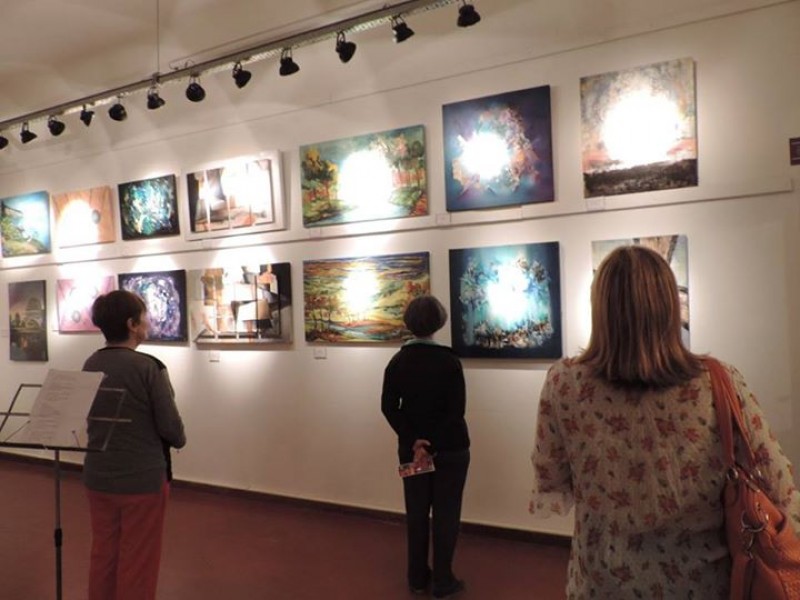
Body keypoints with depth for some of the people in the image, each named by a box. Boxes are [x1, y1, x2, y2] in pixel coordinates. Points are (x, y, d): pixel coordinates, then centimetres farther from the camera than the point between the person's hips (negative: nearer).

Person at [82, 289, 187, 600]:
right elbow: (170, 426, -16)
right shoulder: (148, 367, -20)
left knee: (102, 555, 20)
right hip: (142, 478, -6)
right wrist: (179, 440, 5)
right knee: (138, 562, 10)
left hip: (98, 475, 6)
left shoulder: (89, 365, -1)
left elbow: (95, 417, 11)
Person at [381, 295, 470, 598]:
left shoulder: (398, 361, 0)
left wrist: (414, 441, -10)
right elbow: (456, 411, -16)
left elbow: (389, 407, -5)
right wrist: (432, 446, -14)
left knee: (416, 512, 14)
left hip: (411, 447, 4)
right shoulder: (449, 360, -11)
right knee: (446, 514, 7)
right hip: (450, 448, -3)